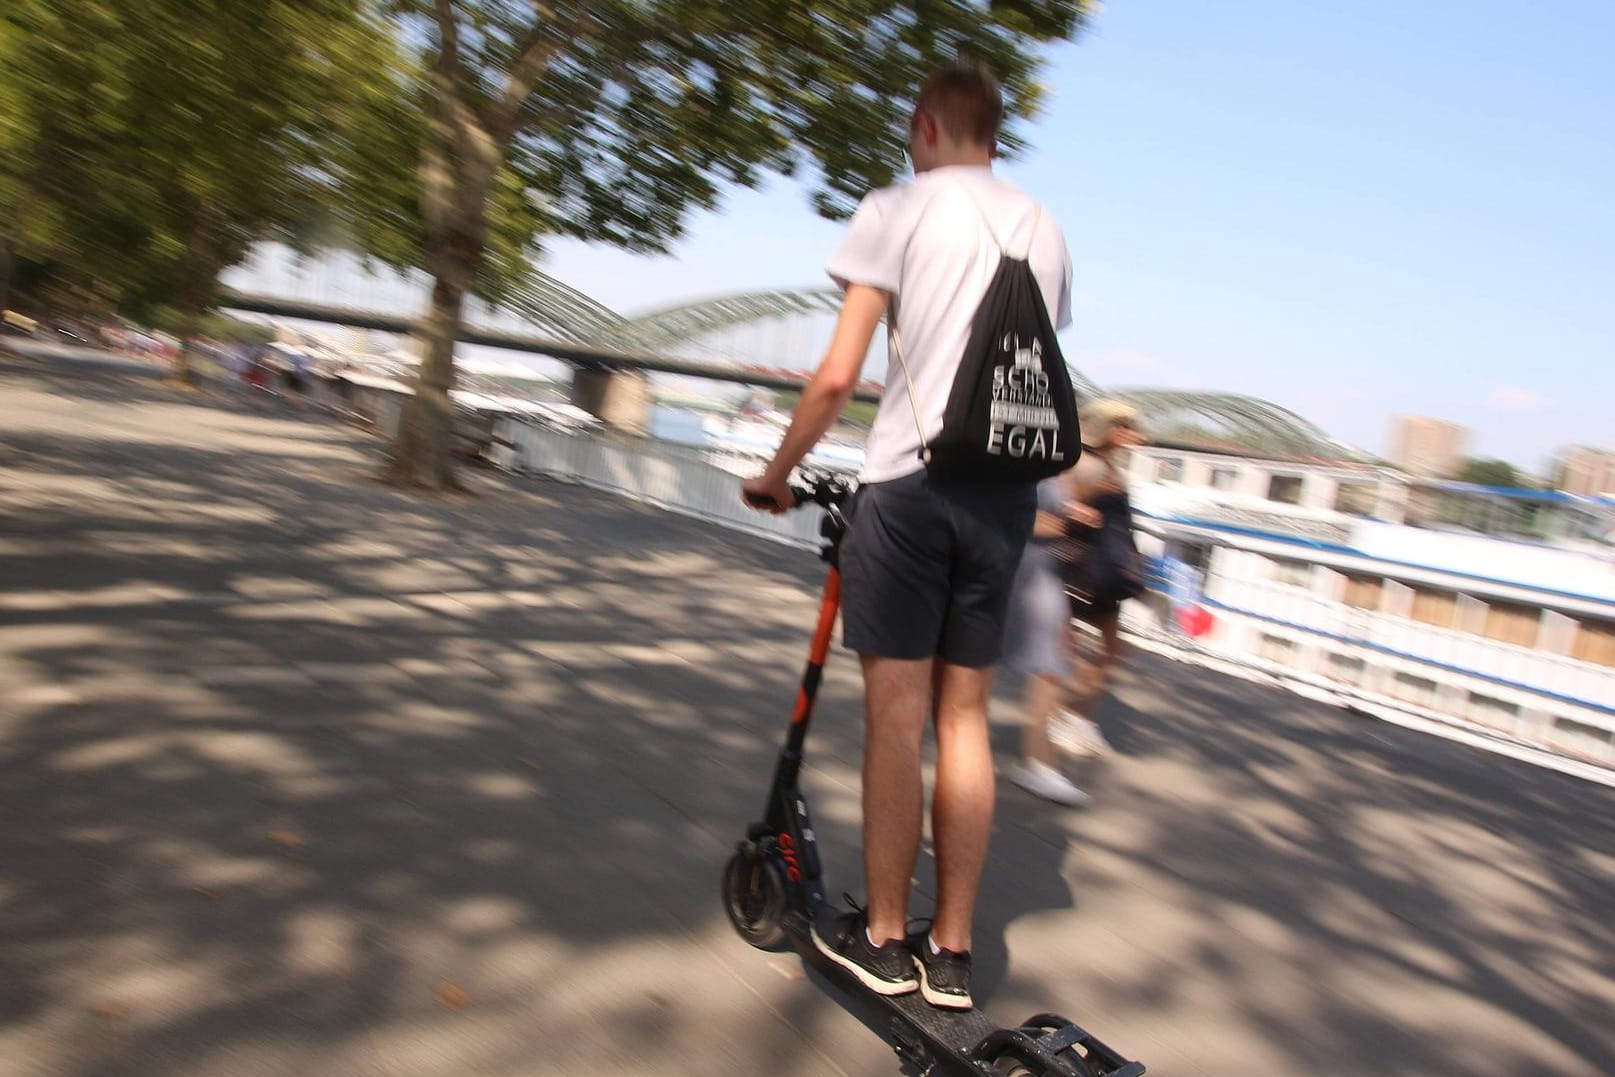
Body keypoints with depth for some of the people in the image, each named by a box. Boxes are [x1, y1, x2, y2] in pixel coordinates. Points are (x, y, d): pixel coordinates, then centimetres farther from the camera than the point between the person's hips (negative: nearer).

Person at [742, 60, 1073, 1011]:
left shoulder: (898, 209, 0)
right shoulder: (1045, 228, 16)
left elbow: (839, 375, -7)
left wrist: (779, 472, 5)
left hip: (912, 478, -5)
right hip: (1009, 491, 5)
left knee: (896, 717, 3)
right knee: (965, 717, 10)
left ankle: (884, 938, 15)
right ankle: (952, 952, 17)